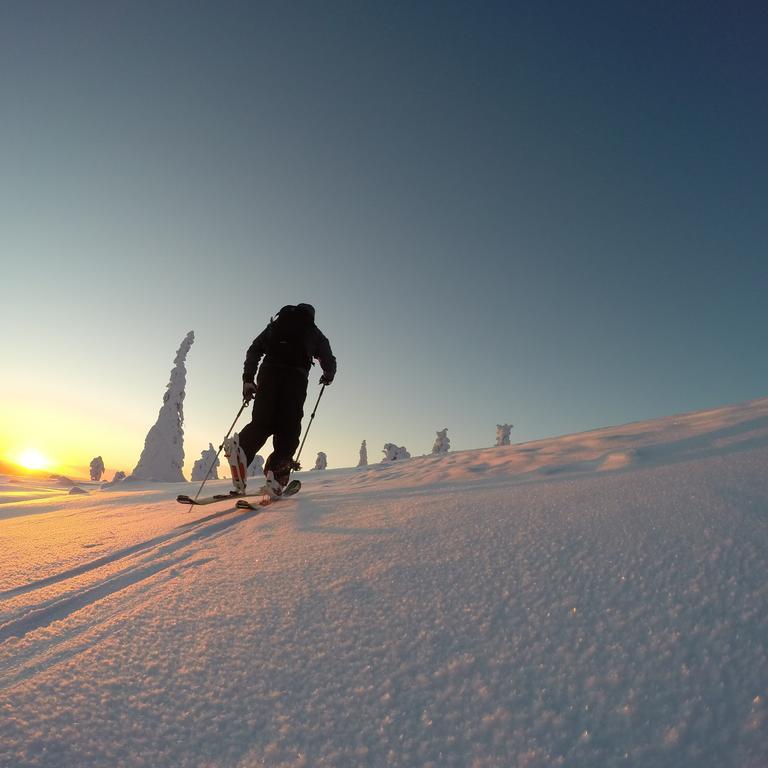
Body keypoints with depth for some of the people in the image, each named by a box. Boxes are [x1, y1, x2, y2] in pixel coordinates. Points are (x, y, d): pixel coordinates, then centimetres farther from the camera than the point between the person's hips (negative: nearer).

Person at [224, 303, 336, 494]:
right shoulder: (314, 333, 27)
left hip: (268, 372, 2)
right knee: (288, 427, -2)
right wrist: (328, 376, 42)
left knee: (261, 423, -5)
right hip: (296, 376, -2)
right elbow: (329, 361, 20)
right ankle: (278, 470, -20)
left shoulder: (275, 324, 30)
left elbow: (254, 350, 19)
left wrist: (247, 379, 15)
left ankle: (242, 448, -35)